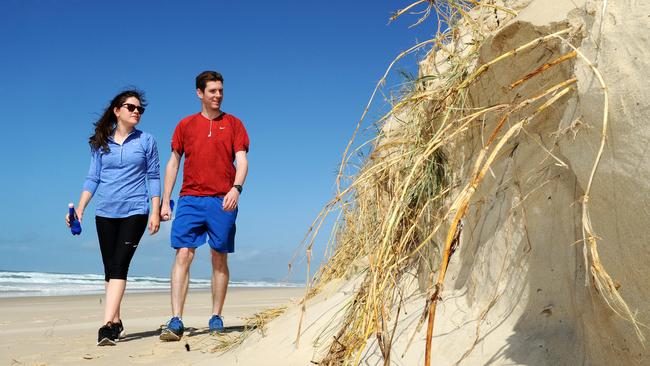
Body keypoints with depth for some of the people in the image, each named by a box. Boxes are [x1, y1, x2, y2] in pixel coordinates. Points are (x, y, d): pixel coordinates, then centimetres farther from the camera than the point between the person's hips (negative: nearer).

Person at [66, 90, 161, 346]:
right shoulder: (101, 143, 9)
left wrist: (156, 212, -5)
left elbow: (153, 178, 2)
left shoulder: (146, 141, 4)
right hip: (105, 212, 3)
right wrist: (80, 208, 1)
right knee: (110, 269, 7)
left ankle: (108, 325, -18)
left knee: (119, 266, -13)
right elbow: (93, 178, 10)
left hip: (134, 211, -3)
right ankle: (116, 321, 19)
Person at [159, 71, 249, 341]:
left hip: (222, 201, 0)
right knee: (183, 255, -9)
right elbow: (173, 163, 14)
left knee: (220, 259, 4)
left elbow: (241, 161, 1)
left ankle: (216, 318, 14)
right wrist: (165, 202, 8)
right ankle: (176, 322, -9)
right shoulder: (185, 125, 13)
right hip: (190, 199, 1)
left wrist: (236, 188, -18)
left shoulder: (233, 124, 10)